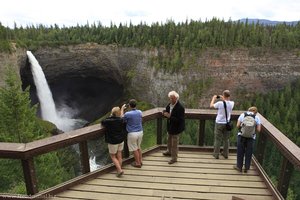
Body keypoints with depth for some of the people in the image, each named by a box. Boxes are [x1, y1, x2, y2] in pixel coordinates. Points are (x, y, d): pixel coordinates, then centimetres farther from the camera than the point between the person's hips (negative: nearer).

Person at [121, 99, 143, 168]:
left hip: (132, 133, -6)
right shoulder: (140, 112, -2)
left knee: (134, 149, 11)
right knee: (138, 147, 24)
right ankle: (140, 160, 35)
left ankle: (138, 163, 24)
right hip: (140, 132, 6)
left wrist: (122, 109, 10)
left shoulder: (127, 114, -19)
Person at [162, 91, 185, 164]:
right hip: (170, 126, 8)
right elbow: (167, 112, 11)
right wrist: (165, 113, -13)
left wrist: (169, 116, -34)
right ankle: (169, 151, 52)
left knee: (174, 143, 7)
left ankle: (174, 158, 25)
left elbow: (179, 120, -29)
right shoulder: (169, 104, -4)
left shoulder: (180, 107, -28)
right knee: (169, 140, 28)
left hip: (176, 128, -8)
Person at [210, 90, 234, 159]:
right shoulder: (232, 103, -7)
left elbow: (211, 106, -2)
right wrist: (223, 99, 24)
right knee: (226, 139, 14)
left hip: (219, 123, -4)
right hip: (227, 123, 4)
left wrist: (213, 98, 11)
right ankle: (225, 154, 24)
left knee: (218, 139, 5)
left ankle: (216, 154, 14)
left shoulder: (220, 103, -18)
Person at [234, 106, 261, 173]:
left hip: (241, 136, 0)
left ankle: (239, 166, 25)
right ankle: (246, 168, 26)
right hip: (251, 137, 0)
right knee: (248, 153, 14)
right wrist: (253, 127, 16)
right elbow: (258, 130, -3)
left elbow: (238, 125, -2)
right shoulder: (257, 117, 0)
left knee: (240, 152, 14)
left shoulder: (242, 115, 1)